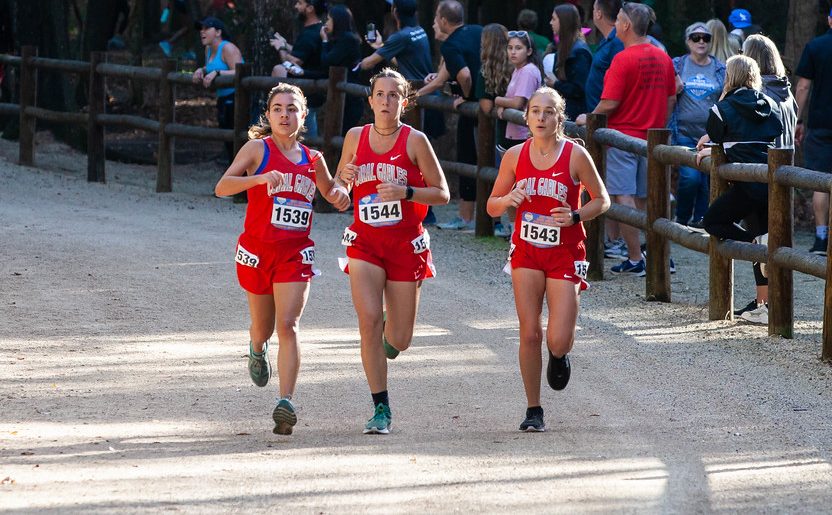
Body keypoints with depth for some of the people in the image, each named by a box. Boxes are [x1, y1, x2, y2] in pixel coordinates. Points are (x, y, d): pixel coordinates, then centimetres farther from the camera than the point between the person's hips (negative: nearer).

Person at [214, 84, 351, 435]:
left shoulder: (313, 159, 9)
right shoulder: (258, 148, -2)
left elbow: (331, 193, 26)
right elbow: (222, 187, -13)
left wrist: (340, 195, 1)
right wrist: (260, 179, -29)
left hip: (296, 254, 1)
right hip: (257, 249, -1)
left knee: (288, 326, -16)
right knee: (263, 327, 13)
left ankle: (285, 403, -23)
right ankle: (257, 350, 51)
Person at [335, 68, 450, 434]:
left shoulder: (414, 140, -5)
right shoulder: (355, 138, 4)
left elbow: (442, 194, -3)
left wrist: (406, 192, -19)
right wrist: (345, 179, -6)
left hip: (406, 244, -1)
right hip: (365, 242, 1)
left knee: (399, 340, 1)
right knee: (368, 319, -17)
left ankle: (390, 337, 41)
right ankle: (381, 408, -9)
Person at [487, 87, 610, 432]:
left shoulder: (575, 155, -8)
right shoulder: (515, 156, -1)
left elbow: (602, 200, 1)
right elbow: (492, 206, 8)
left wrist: (575, 216, -17)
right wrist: (508, 200, -15)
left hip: (565, 255, -2)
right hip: (526, 252, 2)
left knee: (558, 341, -10)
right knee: (529, 334, -3)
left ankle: (559, 355, 29)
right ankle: (533, 410, 11)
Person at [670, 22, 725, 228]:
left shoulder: (720, 69, 10)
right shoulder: (677, 65, 7)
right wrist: (675, 90, -8)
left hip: (712, 134, 2)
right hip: (685, 133, -2)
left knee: (707, 180, -1)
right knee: (690, 176, -17)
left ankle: (699, 220, 11)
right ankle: (681, 218, 3)